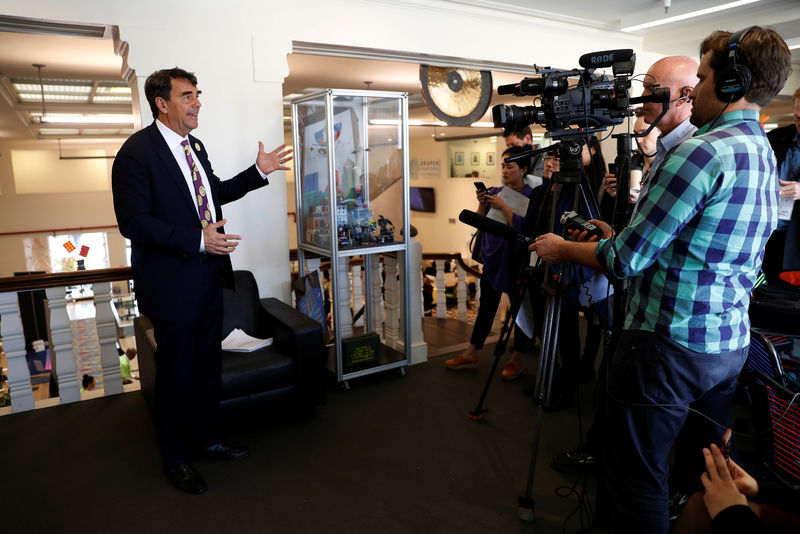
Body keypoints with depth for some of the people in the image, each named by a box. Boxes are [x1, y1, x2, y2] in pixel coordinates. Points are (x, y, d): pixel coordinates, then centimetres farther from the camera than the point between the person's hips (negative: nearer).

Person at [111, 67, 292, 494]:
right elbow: (133, 222, -20)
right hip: (172, 281, -8)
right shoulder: (136, 152, -15)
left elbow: (215, 192, 23)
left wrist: (258, 171, 13)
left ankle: (205, 439, 37)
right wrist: (197, 240, -26)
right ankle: (176, 459, 28)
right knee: (176, 372, 7)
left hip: (208, 273, 8)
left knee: (207, 364, 18)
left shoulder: (194, 145, 11)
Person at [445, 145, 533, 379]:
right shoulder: (495, 192, 7)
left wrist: (503, 207, -21)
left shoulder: (531, 197, -9)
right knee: (486, 306, 13)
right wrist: (482, 204, -9)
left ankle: (517, 359, 20)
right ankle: (471, 355, 22)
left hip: (516, 261, -5)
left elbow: (525, 228, -19)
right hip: (492, 257, 5)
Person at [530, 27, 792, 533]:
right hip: (732, 342, 10)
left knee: (638, 477, 3)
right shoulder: (765, 155, 13)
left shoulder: (700, 152, -18)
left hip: (671, 344, -10)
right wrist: (620, 235, 18)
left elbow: (628, 259, -18)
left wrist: (564, 249, -2)